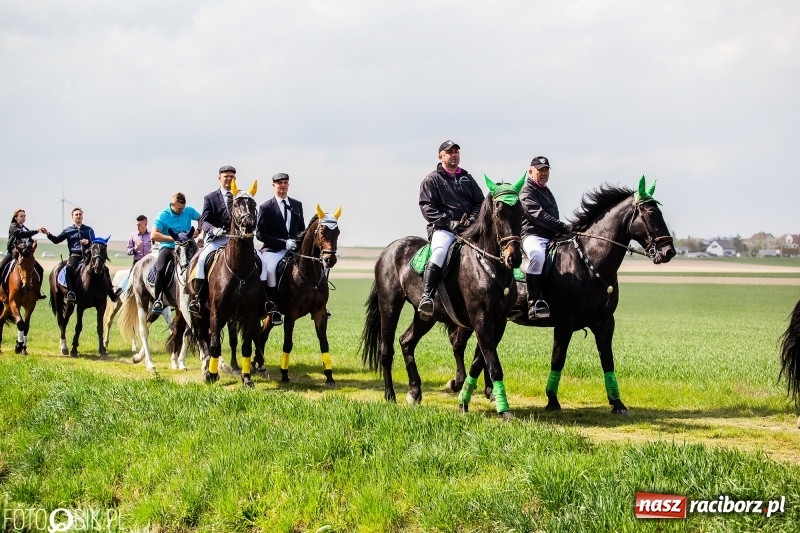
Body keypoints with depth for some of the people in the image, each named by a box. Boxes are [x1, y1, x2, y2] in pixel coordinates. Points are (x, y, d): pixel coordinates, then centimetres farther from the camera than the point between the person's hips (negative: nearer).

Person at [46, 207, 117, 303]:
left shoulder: (88, 230, 14)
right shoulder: (68, 230, 12)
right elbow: (56, 240, 10)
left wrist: (88, 242, -11)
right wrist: (48, 234, -5)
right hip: (75, 256, -2)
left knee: (104, 269, -7)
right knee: (69, 268, -35)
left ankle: (111, 293, -2)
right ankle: (70, 292, -35)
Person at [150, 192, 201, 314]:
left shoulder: (189, 211, 3)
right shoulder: (163, 216, -8)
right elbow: (153, 235, -17)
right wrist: (173, 238, -25)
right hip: (168, 247, -4)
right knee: (161, 269, -30)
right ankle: (158, 300, -20)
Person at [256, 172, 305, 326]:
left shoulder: (297, 205, 15)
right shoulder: (266, 207, 1)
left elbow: (302, 229, 23)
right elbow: (260, 234, -5)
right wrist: (284, 243, -14)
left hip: (294, 248, 4)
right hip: (273, 250, -4)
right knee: (269, 268, -34)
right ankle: (274, 309, -26)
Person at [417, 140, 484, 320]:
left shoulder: (467, 178, 23)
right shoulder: (432, 180, 8)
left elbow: (480, 202, 17)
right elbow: (427, 207, -3)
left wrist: (472, 220, -5)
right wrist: (449, 222, -15)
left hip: (469, 228, 5)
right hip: (443, 228, -5)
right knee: (439, 253, -35)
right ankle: (426, 299, -42)